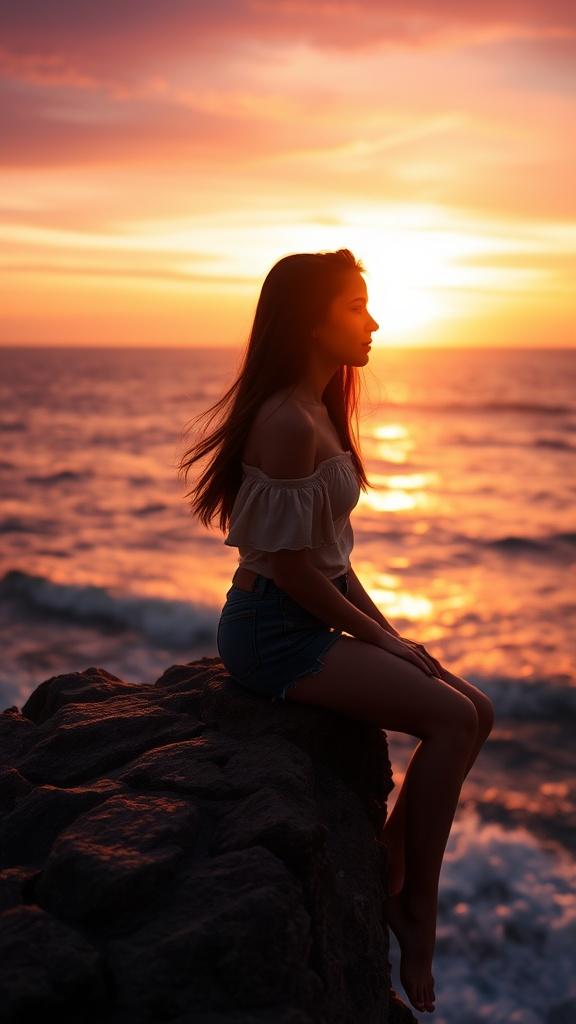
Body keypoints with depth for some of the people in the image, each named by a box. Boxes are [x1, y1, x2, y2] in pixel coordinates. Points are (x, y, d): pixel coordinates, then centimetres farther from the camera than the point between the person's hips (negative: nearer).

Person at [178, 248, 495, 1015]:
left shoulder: (321, 413, 12)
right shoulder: (286, 421, -19)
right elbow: (288, 563, -20)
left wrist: (388, 631, 8)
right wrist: (375, 637, -10)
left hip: (314, 622, 10)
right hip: (271, 630, -10)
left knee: (476, 713, 3)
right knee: (450, 719, -18)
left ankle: (390, 877, 11)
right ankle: (417, 914, -3)